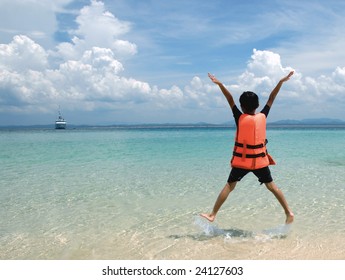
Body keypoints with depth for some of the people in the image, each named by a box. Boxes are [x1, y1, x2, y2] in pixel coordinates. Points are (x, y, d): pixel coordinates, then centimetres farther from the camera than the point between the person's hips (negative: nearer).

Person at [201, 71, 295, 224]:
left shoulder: (240, 118, -9)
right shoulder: (262, 117, -2)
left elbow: (230, 100, -5)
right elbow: (271, 99, 7)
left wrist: (220, 84, -5)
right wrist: (281, 82, 13)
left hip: (241, 160, -2)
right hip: (260, 160, 2)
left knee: (229, 186, 3)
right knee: (272, 186, 14)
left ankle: (213, 214, 2)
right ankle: (288, 212, 14)